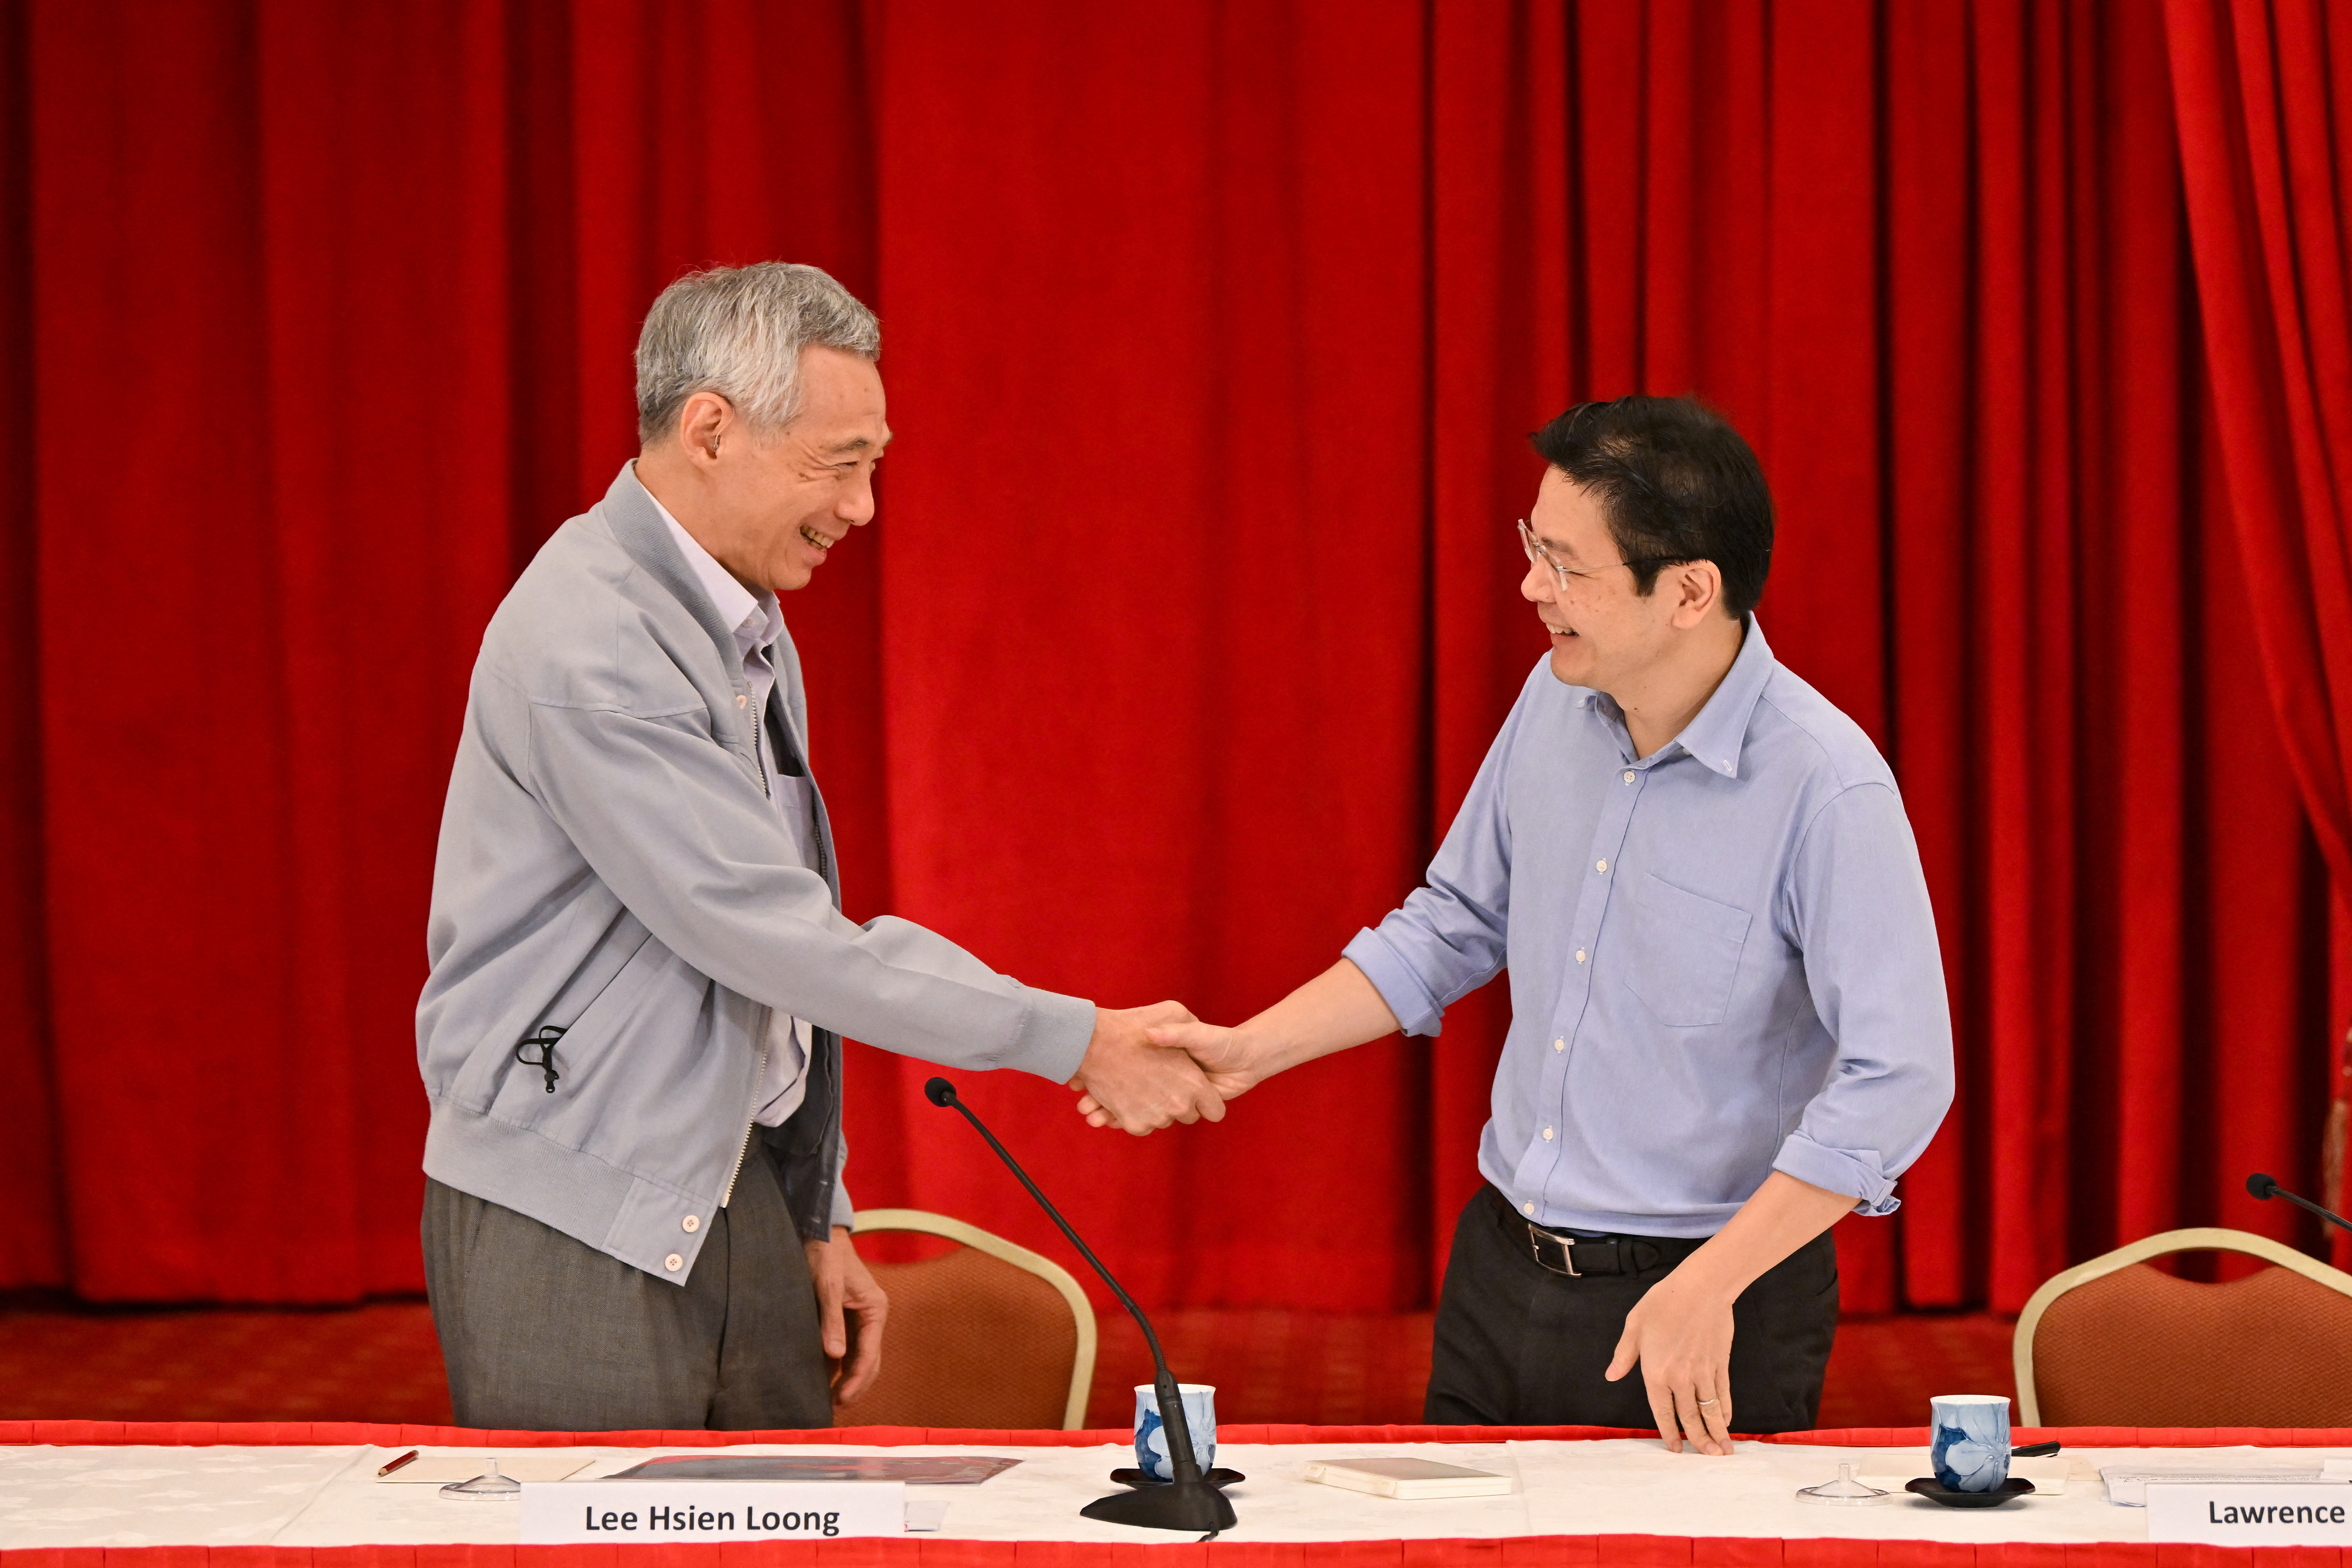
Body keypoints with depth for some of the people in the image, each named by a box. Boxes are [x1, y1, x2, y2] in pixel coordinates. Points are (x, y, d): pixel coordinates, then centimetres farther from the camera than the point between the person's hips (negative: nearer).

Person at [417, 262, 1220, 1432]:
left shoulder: (752, 631, 11)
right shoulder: (587, 643, -20)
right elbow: (783, 939, -22)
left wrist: (818, 1217, 16)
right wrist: (1075, 1041, -17)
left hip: (735, 1195, 9)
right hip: (574, 1237, -8)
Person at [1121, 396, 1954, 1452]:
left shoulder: (1828, 787, -21)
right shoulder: (1557, 701, 0)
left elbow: (1897, 1080, -23)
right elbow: (1459, 923, 14)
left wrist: (1707, 1287, -25)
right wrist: (1248, 1051, 6)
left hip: (1714, 1310, -6)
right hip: (1501, 1274, 6)